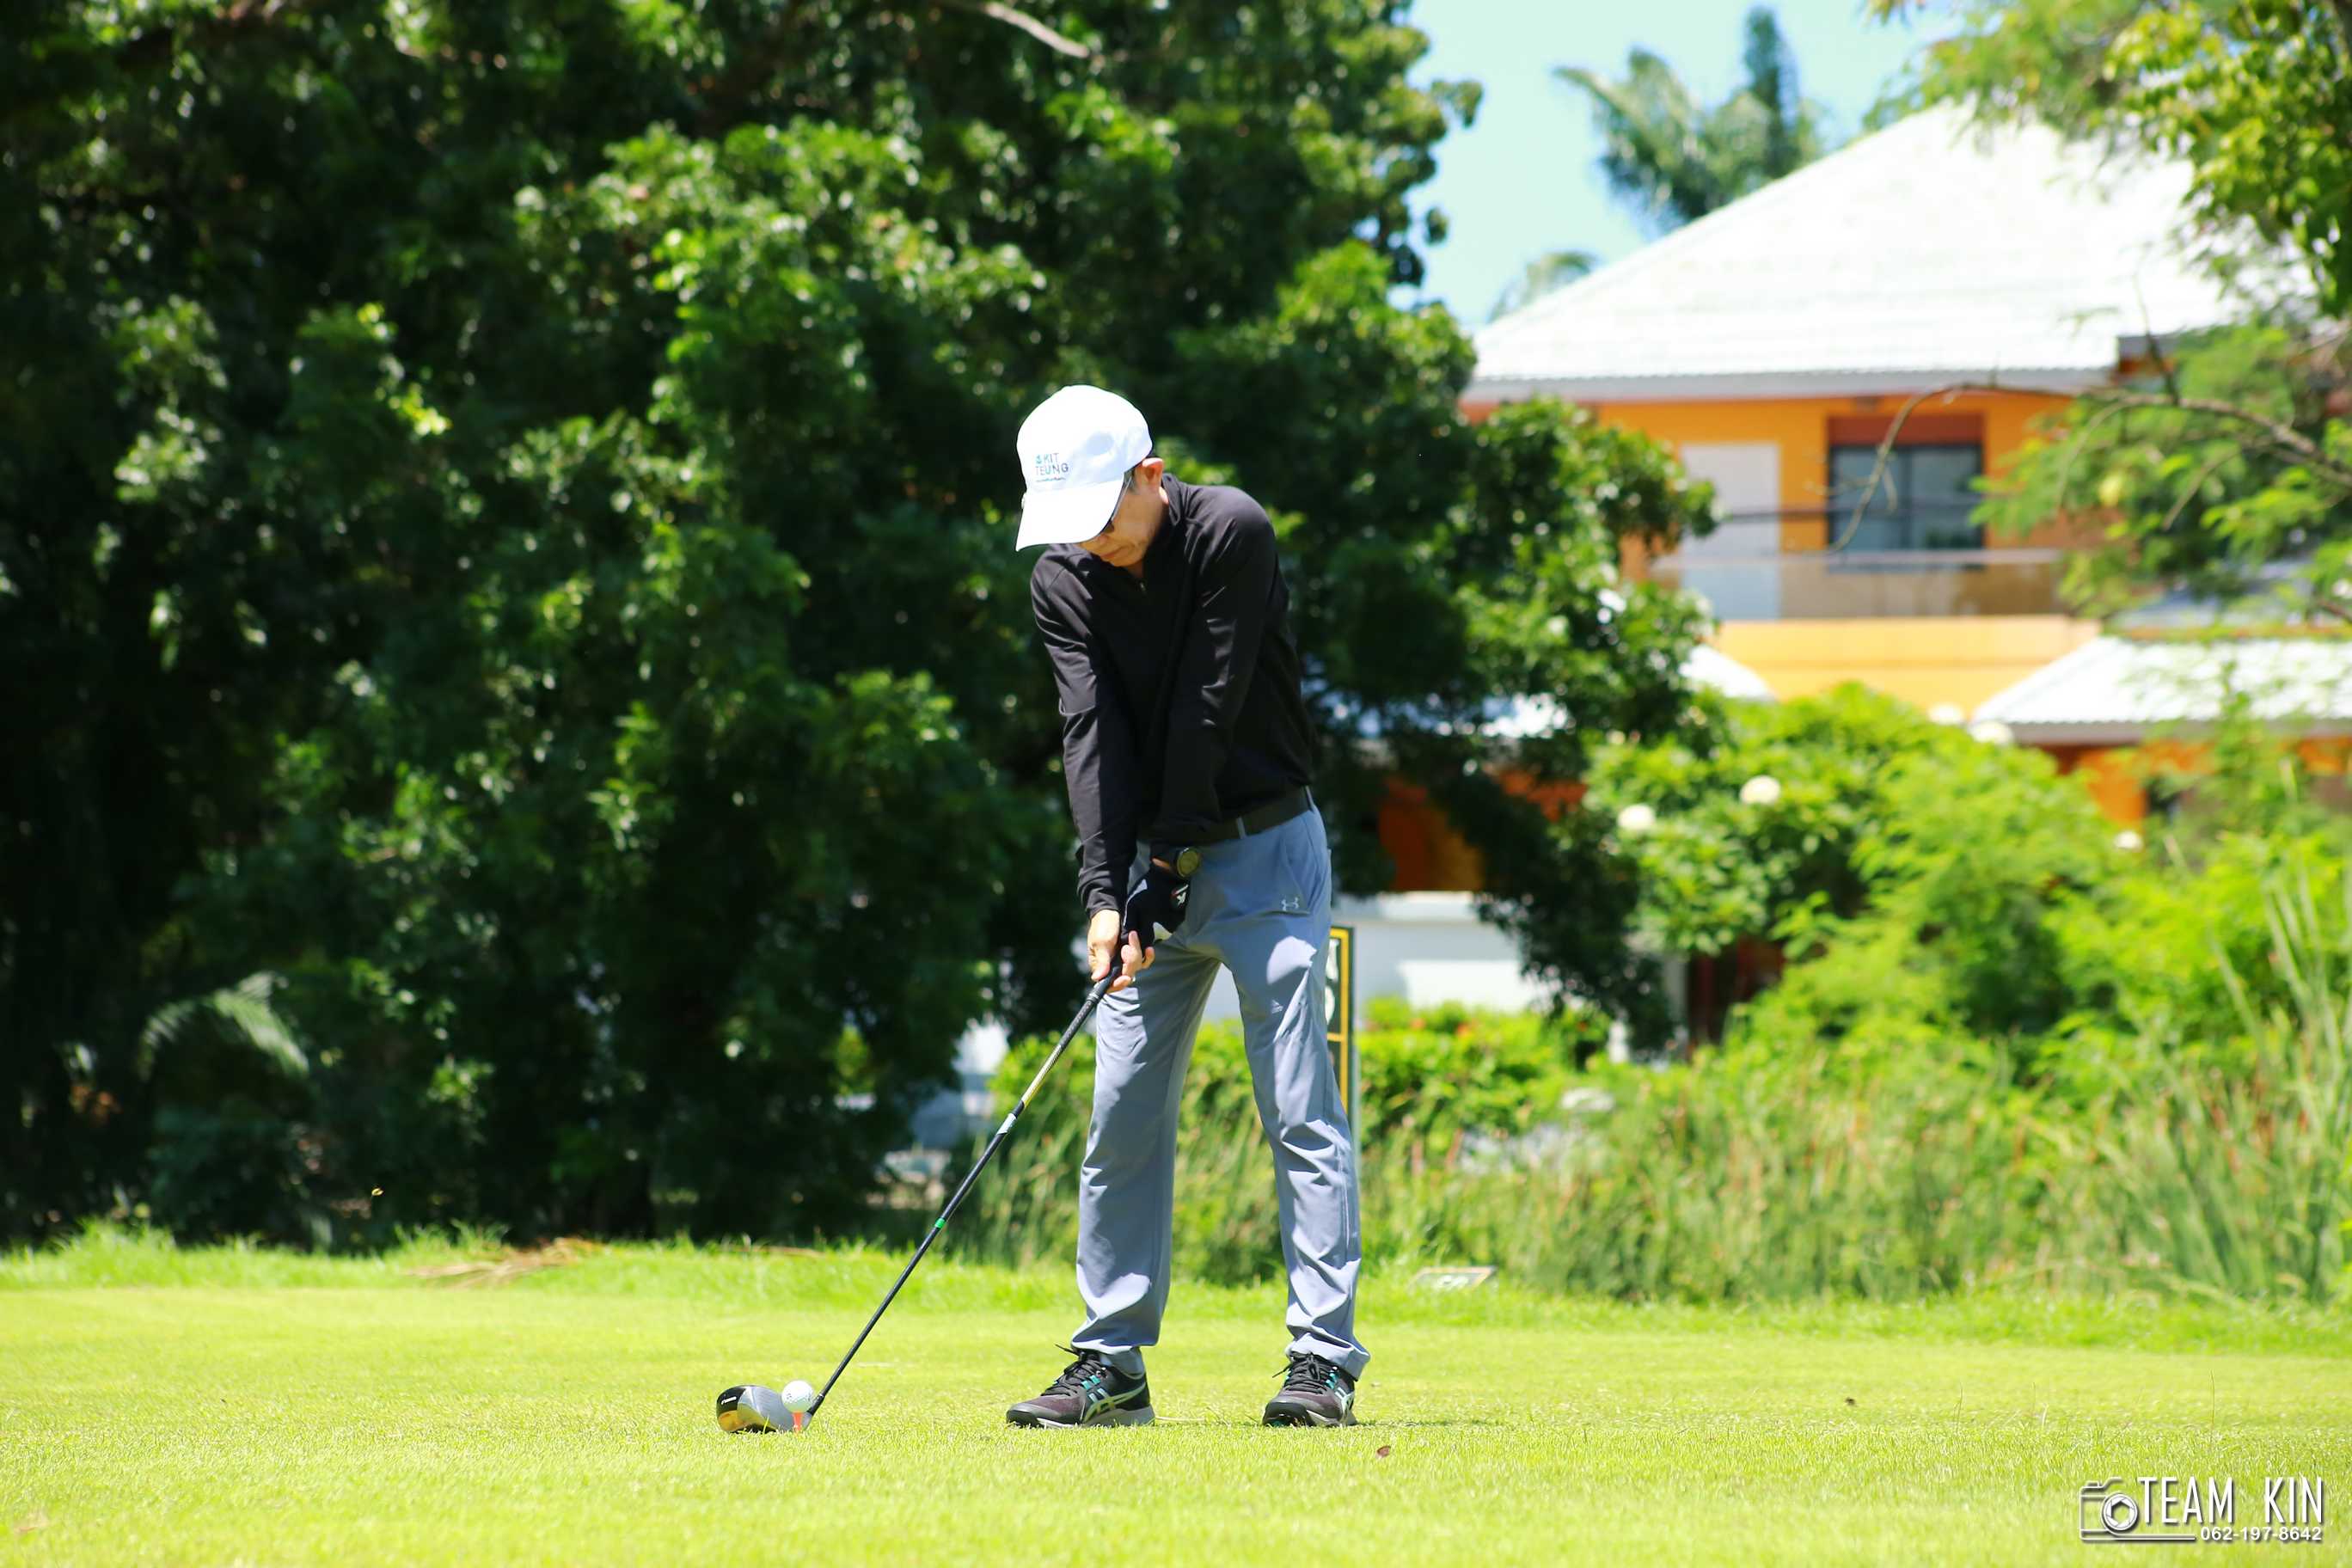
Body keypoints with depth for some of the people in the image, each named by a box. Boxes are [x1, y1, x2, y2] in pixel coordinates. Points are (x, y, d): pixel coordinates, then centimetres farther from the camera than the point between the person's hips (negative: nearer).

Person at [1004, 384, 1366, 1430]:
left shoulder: (1230, 533, -14)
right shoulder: (1063, 584, 0)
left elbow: (1209, 711, -16)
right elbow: (1092, 734, -10)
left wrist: (1167, 862, -16)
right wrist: (1105, 891, -21)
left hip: (1262, 850, -5)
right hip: (1150, 866, 5)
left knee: (1298, 1109, -9)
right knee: (1123, 1116, 2)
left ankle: (1325, 1361, -11)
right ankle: (1112, 1364, 8)